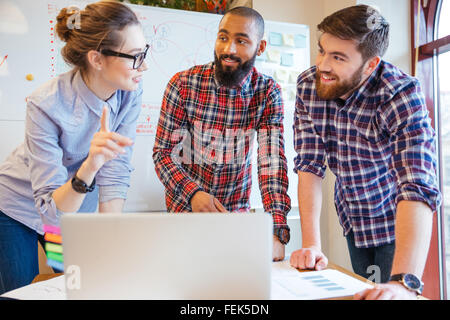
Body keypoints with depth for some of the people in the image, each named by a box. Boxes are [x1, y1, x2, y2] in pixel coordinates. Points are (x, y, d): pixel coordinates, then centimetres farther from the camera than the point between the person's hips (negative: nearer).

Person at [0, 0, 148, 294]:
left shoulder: (130, 94, -20)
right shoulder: (46, 105, -32)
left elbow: (117, 174, -19)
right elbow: (51, 211, -32)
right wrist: (90, 166, -50)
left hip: (76, 206, 4)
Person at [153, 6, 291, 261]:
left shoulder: (268, 93, -10)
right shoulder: (183, 85, -14)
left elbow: (273, 161, -18)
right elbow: (163, 153, -10)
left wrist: (277, 231, -30)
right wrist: (193, 193, -29)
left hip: (237, 213, 1)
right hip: (184, 210, -1)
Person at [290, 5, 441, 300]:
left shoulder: (402, 95, -29)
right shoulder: (308, 86, -16)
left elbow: (419, 187, -39)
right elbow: (310, 166, -15)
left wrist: (404, 283, -51)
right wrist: (311, 245, -23)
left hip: (394, 222, -4)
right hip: (352, 218, 4)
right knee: (360, 289, 18)